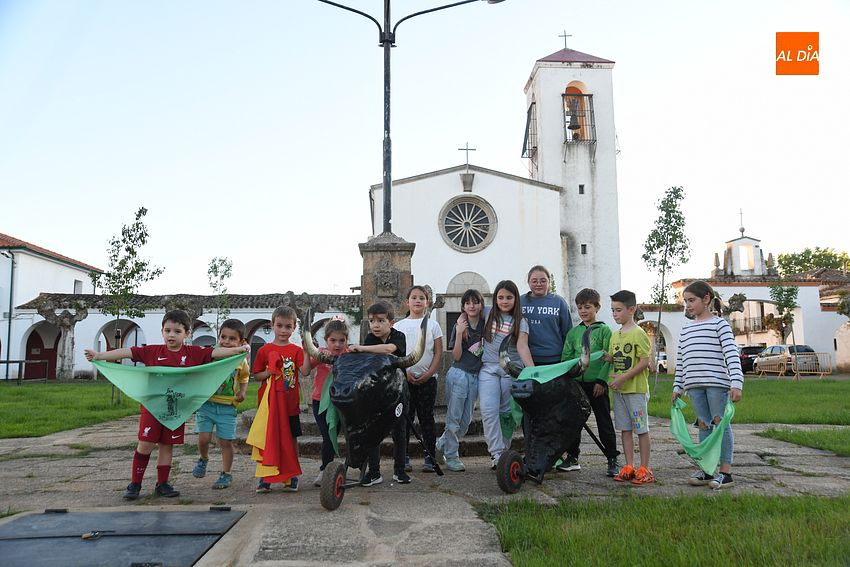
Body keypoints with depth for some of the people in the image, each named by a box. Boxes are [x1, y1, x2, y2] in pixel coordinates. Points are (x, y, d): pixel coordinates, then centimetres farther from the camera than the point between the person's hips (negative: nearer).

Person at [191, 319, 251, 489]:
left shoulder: (241, 360, 0)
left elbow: (244, 377, 18)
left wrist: (242, 392, 3)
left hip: (227, 407, 1)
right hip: (207, 403, -1)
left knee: (226, 442, 4)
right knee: (204, 438, -4)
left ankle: (226, 474, 21)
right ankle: (203, 459, 30)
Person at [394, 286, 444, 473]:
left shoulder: (432, 325, 6)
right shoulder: (399, 326, 7)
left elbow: (439, 353, 3)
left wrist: (428, 374, -9)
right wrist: (405, 372, -8)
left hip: (427, 378, 0)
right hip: (404, 378, 1)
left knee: (427, 417, 2)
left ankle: (430, 457, 7)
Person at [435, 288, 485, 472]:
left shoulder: (486, 325, 4)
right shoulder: (459, 326, -4)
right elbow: (456, 356, -7)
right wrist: (459, 334, -17)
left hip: (475, 376, 4)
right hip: (459, 374, -4)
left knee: (466, 419, 9)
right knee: (454, 417, 0)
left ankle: (441, 445, 27)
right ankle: (451, 457, 11)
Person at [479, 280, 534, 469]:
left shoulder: (520, 322, -1)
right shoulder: (489, 314, 7)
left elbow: (522, 347, -13)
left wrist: (532, 370, -27)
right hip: (488, 368, 1)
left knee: (507, 412, 3)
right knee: (488, 410, -12)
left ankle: (504, 450, 15)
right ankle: (496, 453, -12)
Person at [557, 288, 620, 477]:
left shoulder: (604, 330, -1)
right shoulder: (573, 332, 11)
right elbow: (566, 358, 11)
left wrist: (601, 380, -13)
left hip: (597, 383, -4)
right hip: (576, 382, 4)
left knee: (604, 422, 2)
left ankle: (613, 460, 11)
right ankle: (572, 458, 20)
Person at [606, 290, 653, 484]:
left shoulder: (638, 333, -11)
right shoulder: (615, 335, 12)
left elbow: (645, 361, -15)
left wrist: (624, 377, -19)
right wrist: (604, 357, -5)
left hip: (636, 389, -7)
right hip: (619, 390, 7)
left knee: (641, 429, 1)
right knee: (625, 429, 11)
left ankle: (644, 469, 8)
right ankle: (629, 467, 18)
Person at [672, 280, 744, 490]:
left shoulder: (719, 324, 0)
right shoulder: (686, 329, 17)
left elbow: (732, 355, -9)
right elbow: (681, 360, 20)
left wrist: (736, 384, -19)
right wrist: (677, 386, 16)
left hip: (717, 382, -5)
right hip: (694, 384, 6)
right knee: (703, 425, 8)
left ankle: (725, 471, 5)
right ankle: (707, 470, 13)